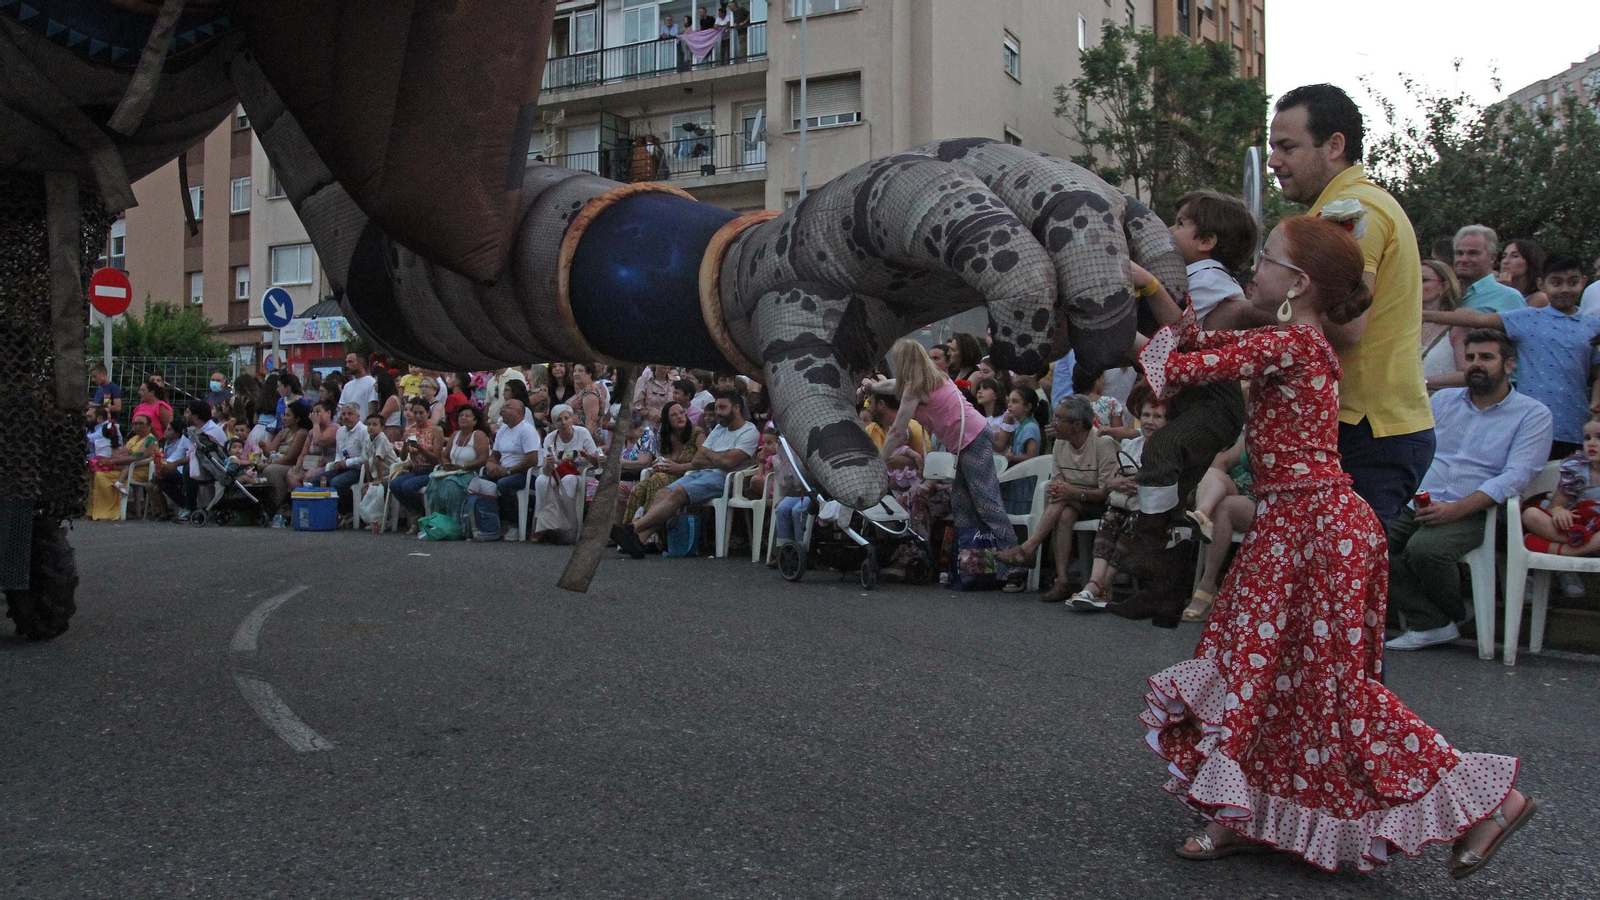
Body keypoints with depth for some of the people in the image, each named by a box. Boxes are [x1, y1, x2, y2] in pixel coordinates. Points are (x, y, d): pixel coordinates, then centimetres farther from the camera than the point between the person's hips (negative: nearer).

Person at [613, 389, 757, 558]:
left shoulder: (749, 433, 0)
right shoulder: (719, 429, 26)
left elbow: (729, 462, -14)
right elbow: (696, 461, 18)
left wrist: (708, 453, 2)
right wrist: (719, 460, 0)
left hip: (721, 479, -8)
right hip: (700, 474, 8)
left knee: (678, 493, -28)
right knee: (664, 493, -18)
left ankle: (632, 528, -35)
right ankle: (638, 539, -34)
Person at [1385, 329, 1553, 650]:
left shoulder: (1533, 415, 4)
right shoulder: (1443, 399, 18)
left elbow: (1515, 476, -8)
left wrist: (1455, 509, -21)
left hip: (1471, 513, -4)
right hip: (1416, 506, 5)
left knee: (1424, 549, -33)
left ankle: (1456, 613, -1)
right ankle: (1432, 623, -14)